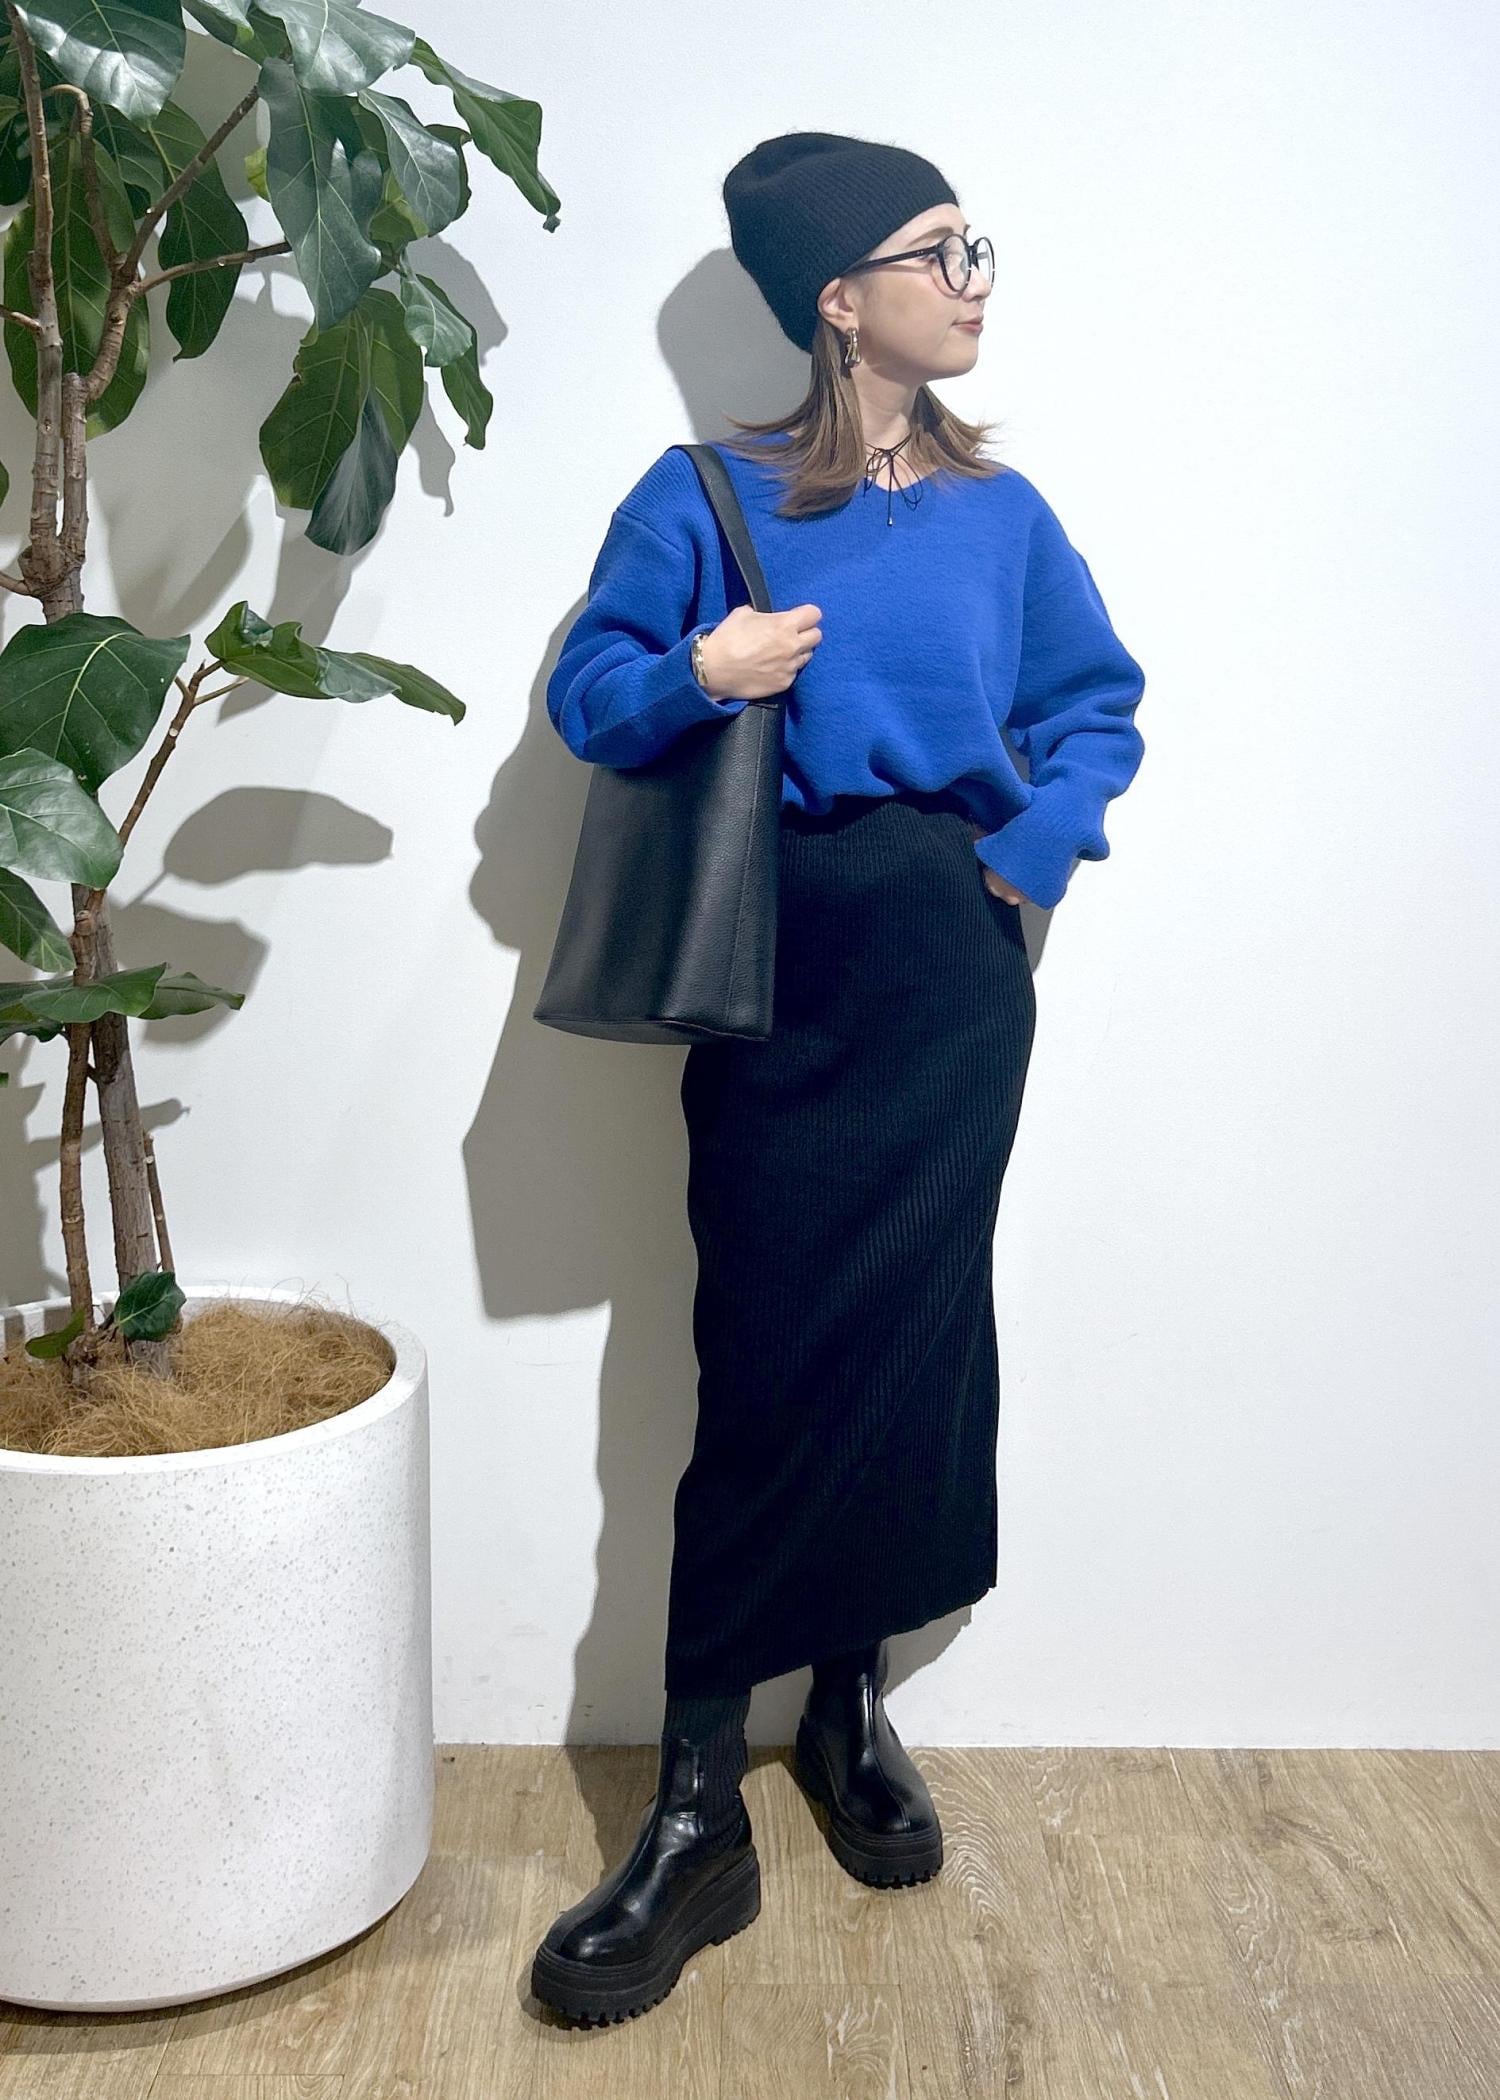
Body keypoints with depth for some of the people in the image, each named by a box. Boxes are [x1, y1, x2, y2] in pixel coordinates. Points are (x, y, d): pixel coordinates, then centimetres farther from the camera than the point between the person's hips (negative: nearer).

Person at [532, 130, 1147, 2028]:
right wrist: (699, 677, -17)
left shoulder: (1002, 513, 11)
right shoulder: (707, 497, 3)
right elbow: (588, 693, 3)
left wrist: (1039, 843, -1)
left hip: (955, 972, 3)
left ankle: (852, 1708, 26)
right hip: (783, 976, -2)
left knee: (918, 1339, 4)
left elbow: (1100, 700, 15)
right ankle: (698, 1815, 5)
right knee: (769, 1363, -6)